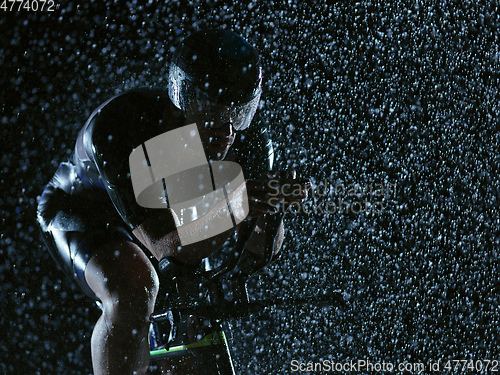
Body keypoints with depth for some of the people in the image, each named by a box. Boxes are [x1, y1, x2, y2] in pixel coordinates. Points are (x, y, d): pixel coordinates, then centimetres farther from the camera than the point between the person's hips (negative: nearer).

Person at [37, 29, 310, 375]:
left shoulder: (249, 142, -26)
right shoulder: (117, 126, -40)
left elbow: (260, 252, -19)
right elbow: (166, 244, -43)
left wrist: (269, 210, -41)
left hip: (167, 211, 5)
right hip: (83, 213, -5)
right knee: (135, 289, -34)